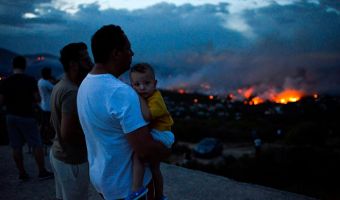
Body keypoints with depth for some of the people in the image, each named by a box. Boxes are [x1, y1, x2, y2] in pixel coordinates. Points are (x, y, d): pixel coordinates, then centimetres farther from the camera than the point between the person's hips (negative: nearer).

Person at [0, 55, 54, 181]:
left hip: (11, 116, 4)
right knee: (36, 145, 4)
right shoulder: (30, 80, -10)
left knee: (16, 147, 9)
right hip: (27, 116, -4)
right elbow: (37, 99, -12)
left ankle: (22, 173, 14)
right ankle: (42, 172, 7)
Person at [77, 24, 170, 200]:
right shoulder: (121, 92, -29)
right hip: (127, 184, -8)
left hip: (100, 176, 9)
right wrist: (167, 149, -11)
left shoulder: (86, 84, 0)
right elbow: (146, 151, -32)